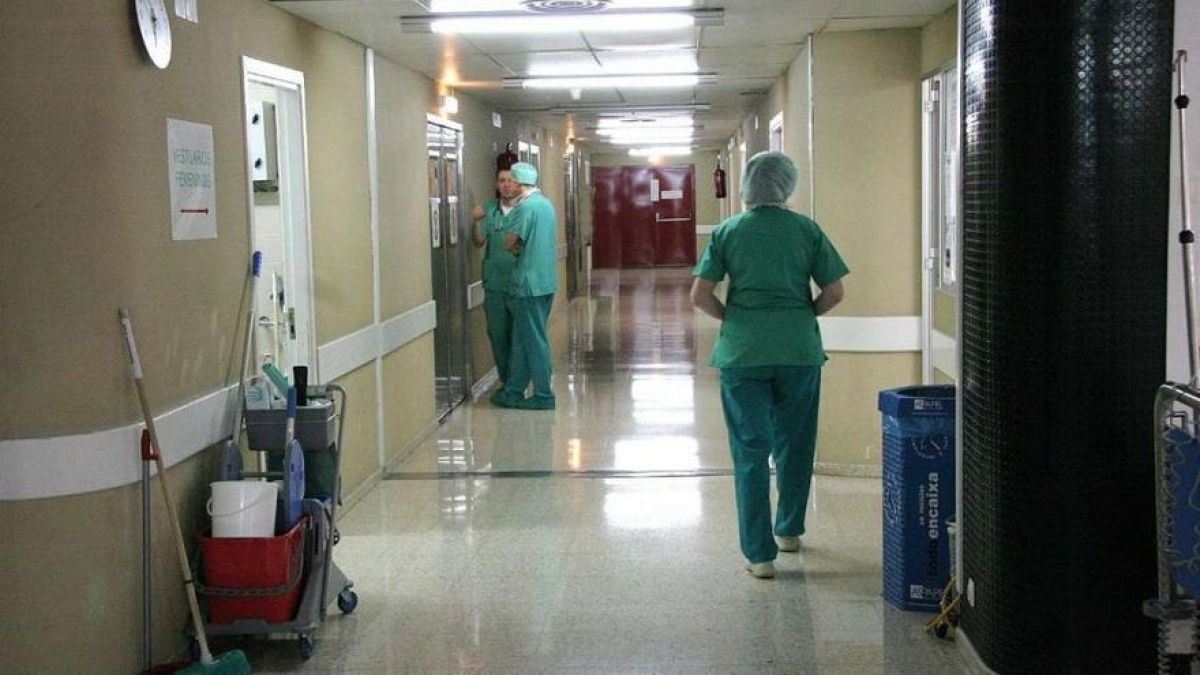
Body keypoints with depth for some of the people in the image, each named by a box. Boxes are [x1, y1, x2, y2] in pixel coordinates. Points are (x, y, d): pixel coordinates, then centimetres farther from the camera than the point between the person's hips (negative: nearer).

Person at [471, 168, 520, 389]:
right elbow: (479, 242, -1)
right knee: (497, 333, 8)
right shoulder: (489, 210, 5)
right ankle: (506, 380, 21)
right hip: (494, 282, 3)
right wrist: (476, 222, -18)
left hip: (518, 282, -3)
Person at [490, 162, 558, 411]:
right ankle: (513, 391, 19)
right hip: (546, 280, 9)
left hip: (530, 282, -9)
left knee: (534, 340, -1)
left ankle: (544, 396, 4)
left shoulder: (526, 206, -16)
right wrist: (520, 247, 3)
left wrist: (514, 245, 5)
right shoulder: (546, 203, 13)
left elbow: (510, 243, -15)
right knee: (523, 338, 14)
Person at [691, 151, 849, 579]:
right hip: (799, 351, 1)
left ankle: (759, 554, 3)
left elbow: (700, 296, -5)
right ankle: (789, 531, 34)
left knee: (750, 451, 4)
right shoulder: (807, 230, 0)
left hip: (742, 352, -1)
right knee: (794, 444, 19)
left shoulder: (727, 232, 0)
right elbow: (834, 293, -1)